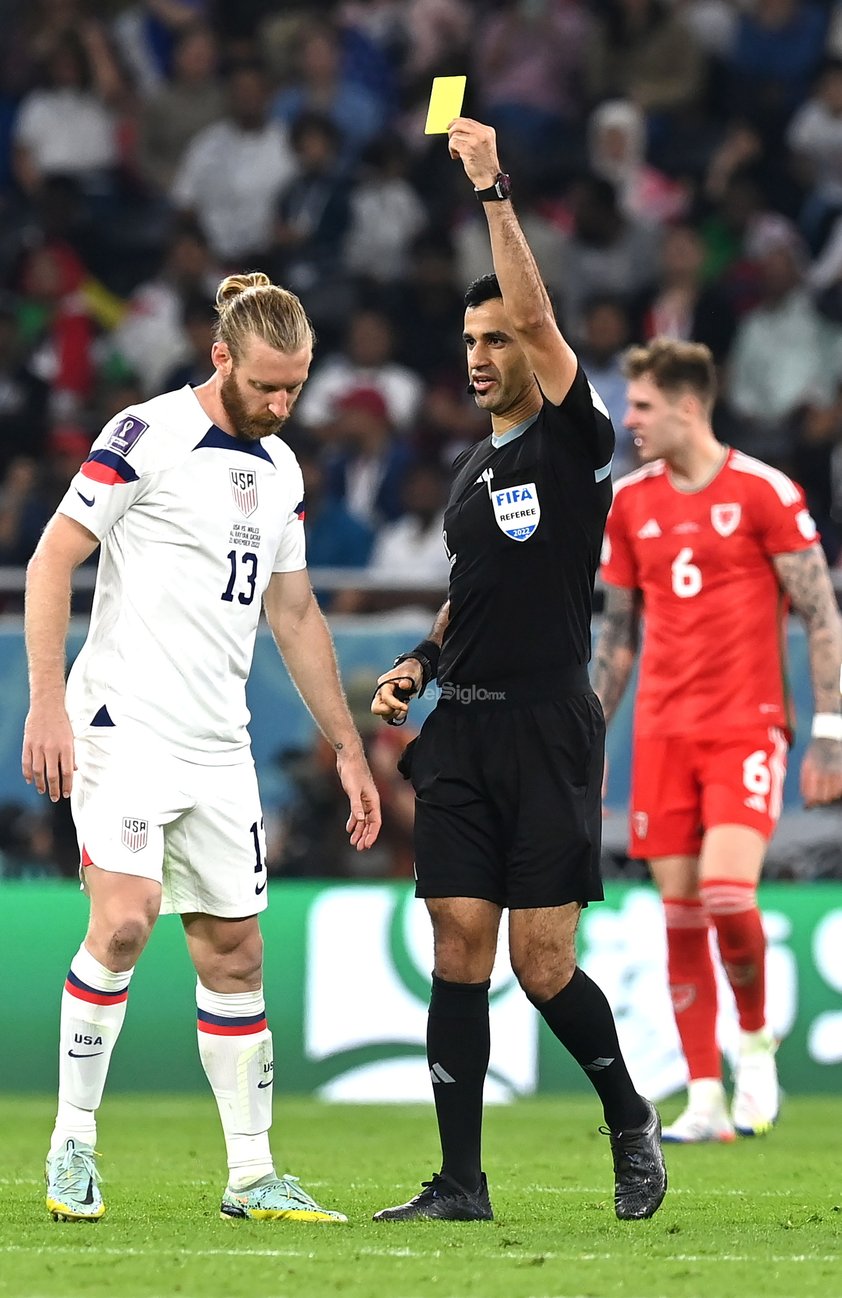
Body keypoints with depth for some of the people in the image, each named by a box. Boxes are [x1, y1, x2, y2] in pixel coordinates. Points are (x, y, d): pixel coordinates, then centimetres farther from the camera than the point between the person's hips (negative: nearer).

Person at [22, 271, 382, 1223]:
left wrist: (347, 748, 19)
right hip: (125, 724, -7)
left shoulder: (280, 468, 14)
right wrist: (47, 704, -16)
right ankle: (71, 1146, -6)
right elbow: (51, 561, -9)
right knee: (124, 922, -19)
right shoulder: (146, 437, -8)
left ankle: (251, 1176, 12)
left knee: (233, 952, 6)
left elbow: (295, 616, 22)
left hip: (218, 748, 7)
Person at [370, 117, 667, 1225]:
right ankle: (460, 1183, 1)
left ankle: (631, 1120, 17)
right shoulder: (473, 467, 18)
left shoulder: (574, 440, -4)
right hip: (462, 729, 6)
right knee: (460, 955, 0)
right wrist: (420, 664, 12)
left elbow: (537, 317, -19)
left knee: (545, 967, -7)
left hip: (549, 731, -6)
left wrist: (493, 188, -20)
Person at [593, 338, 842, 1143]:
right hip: (662, 731, 5)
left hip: (746, 724, -5)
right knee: (680, 911, 1)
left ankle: (756, 1044, 6)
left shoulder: (764, 492, -5)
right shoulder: (630, 501, 9)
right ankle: (705, 1100, 5)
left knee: (727, 891, -20)